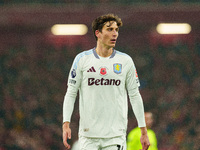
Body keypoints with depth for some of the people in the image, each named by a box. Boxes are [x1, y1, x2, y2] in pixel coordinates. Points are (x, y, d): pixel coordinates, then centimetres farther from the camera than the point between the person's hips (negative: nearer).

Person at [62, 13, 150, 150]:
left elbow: (135, 96, 9)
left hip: (116, 135, 0)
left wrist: (144, 131, 6)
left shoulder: (126, 61, 6)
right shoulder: (82, 59, 3)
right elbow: (71, 93, 5)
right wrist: (66, 124, -6)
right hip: (88, 134, 0)